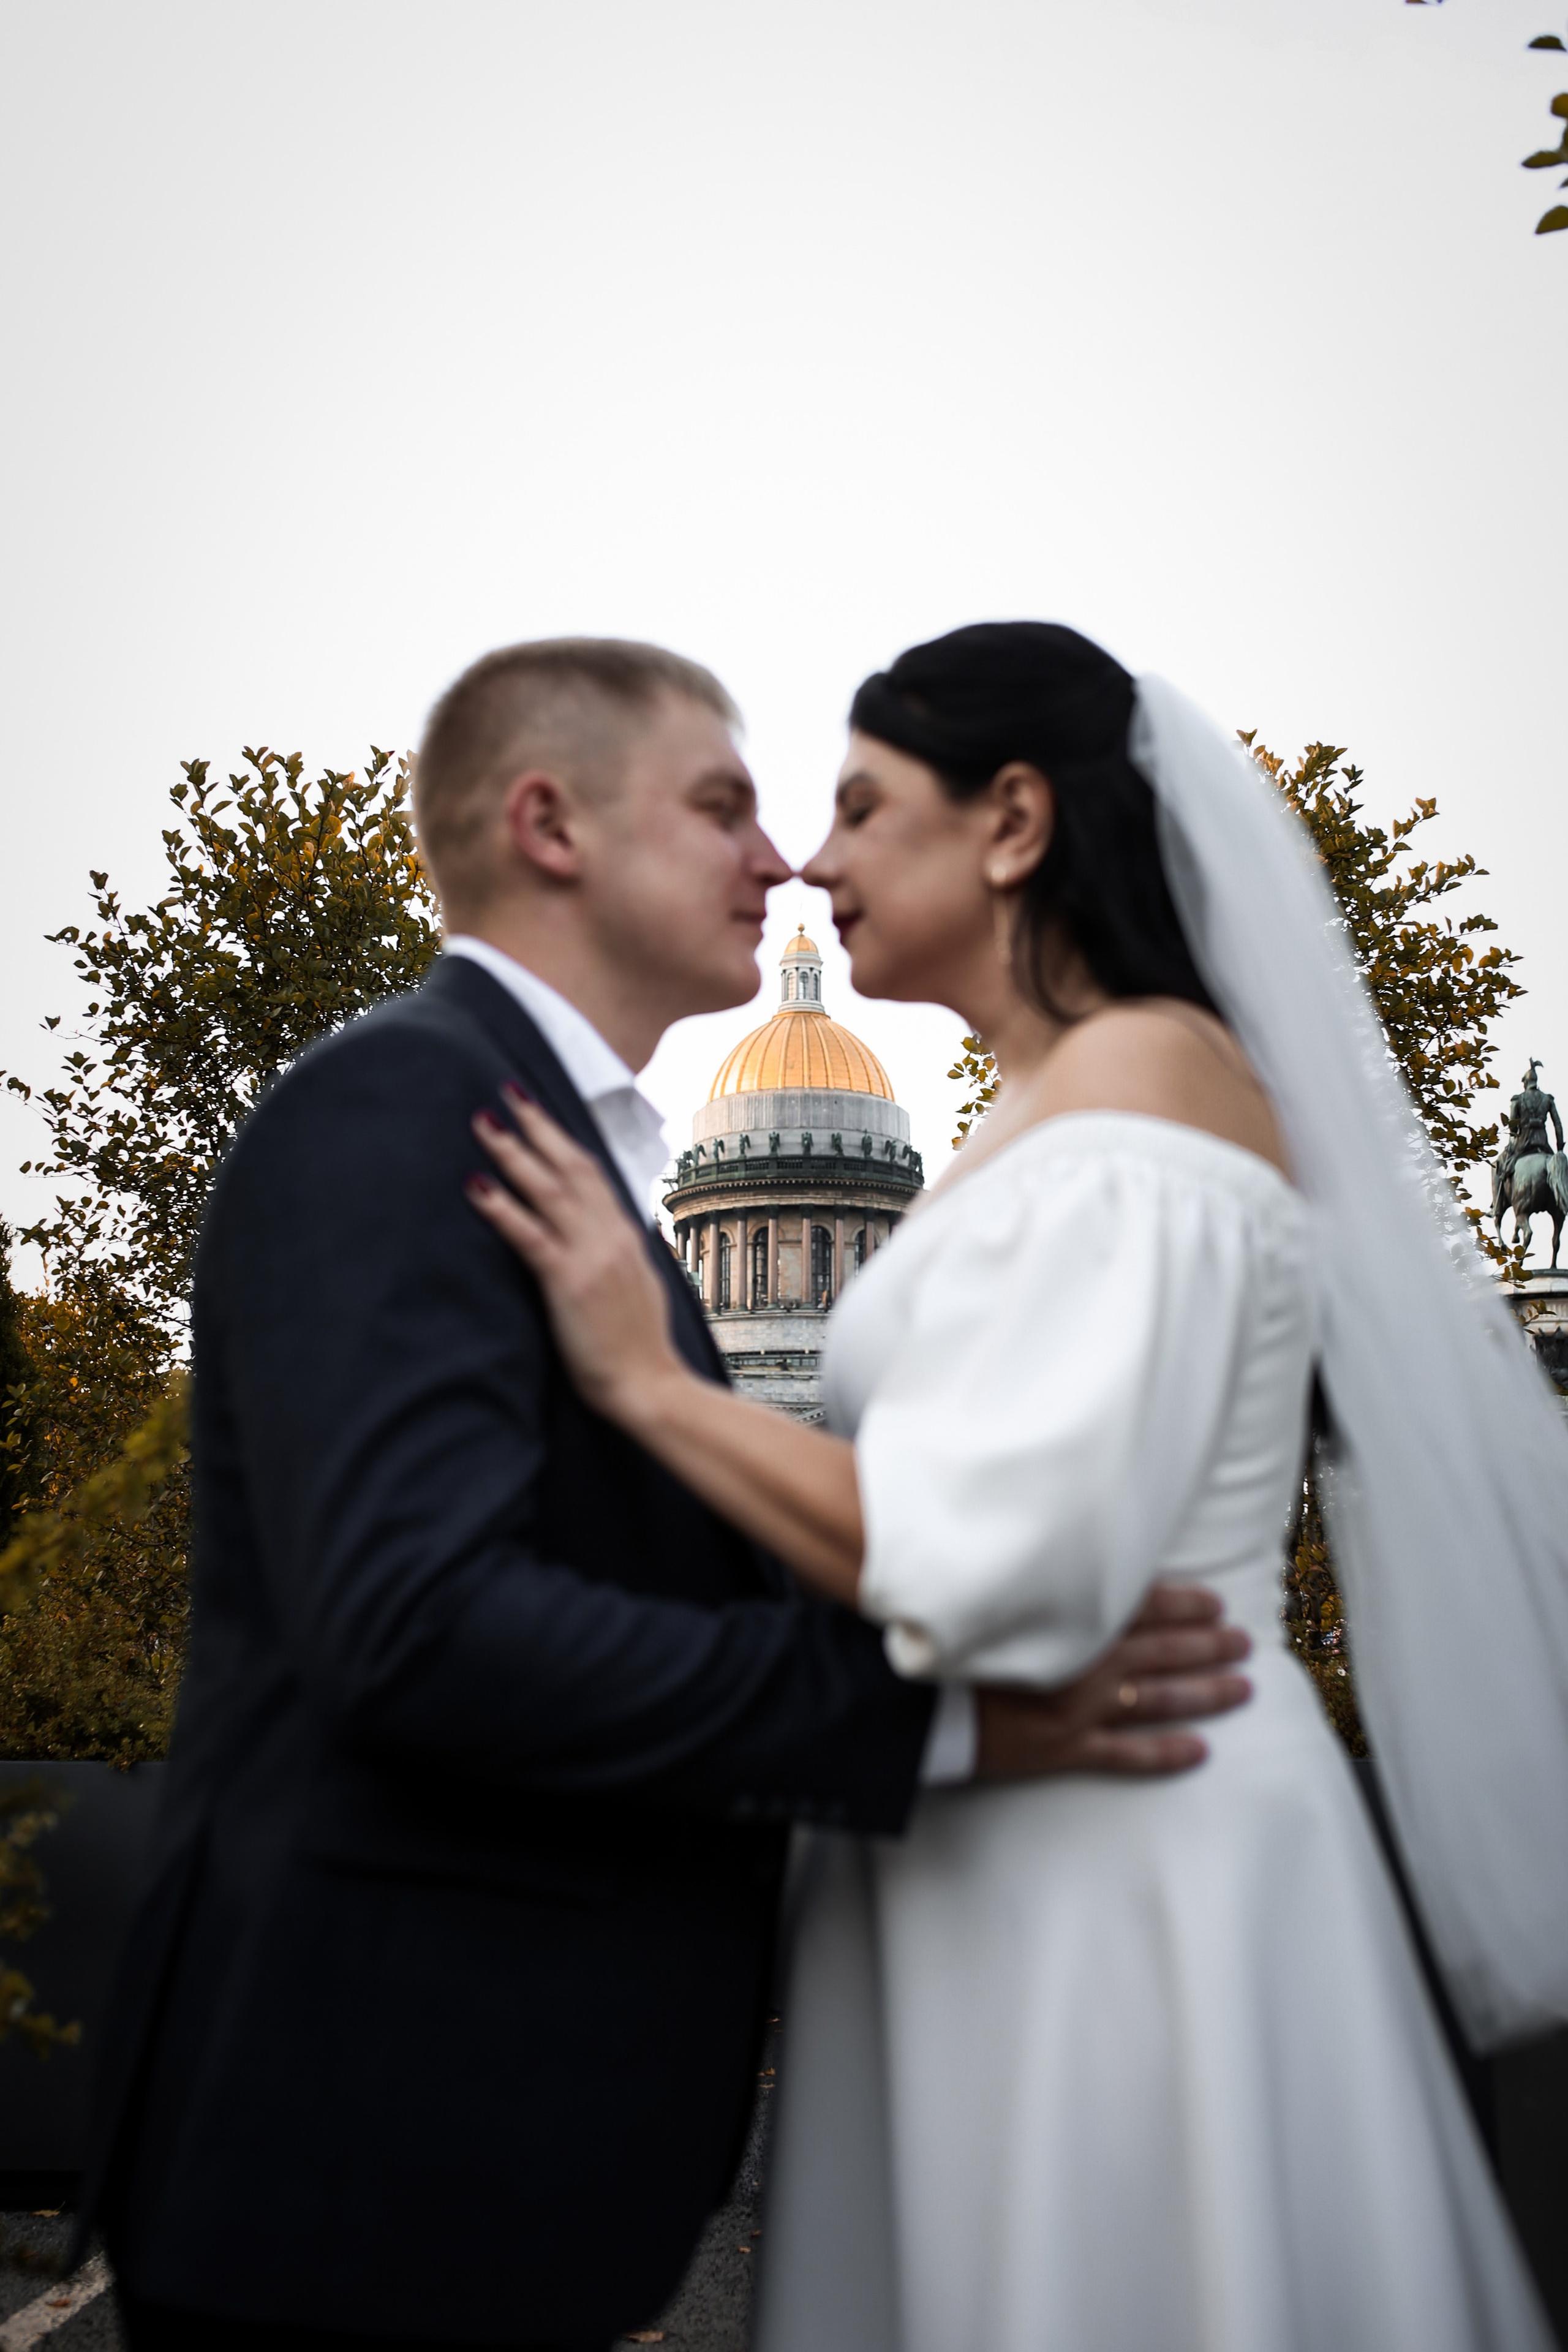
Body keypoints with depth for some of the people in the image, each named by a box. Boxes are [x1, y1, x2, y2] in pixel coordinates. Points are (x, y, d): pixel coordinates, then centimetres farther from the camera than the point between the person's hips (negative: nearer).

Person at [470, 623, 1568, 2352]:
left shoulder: (1144, 1081, -15)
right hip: (1013, 1856, 9)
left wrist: (645, 1380, -18)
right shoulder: (1054, 1113, 14)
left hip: (1112, 1867, -9)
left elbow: (1004, 1565, -25)